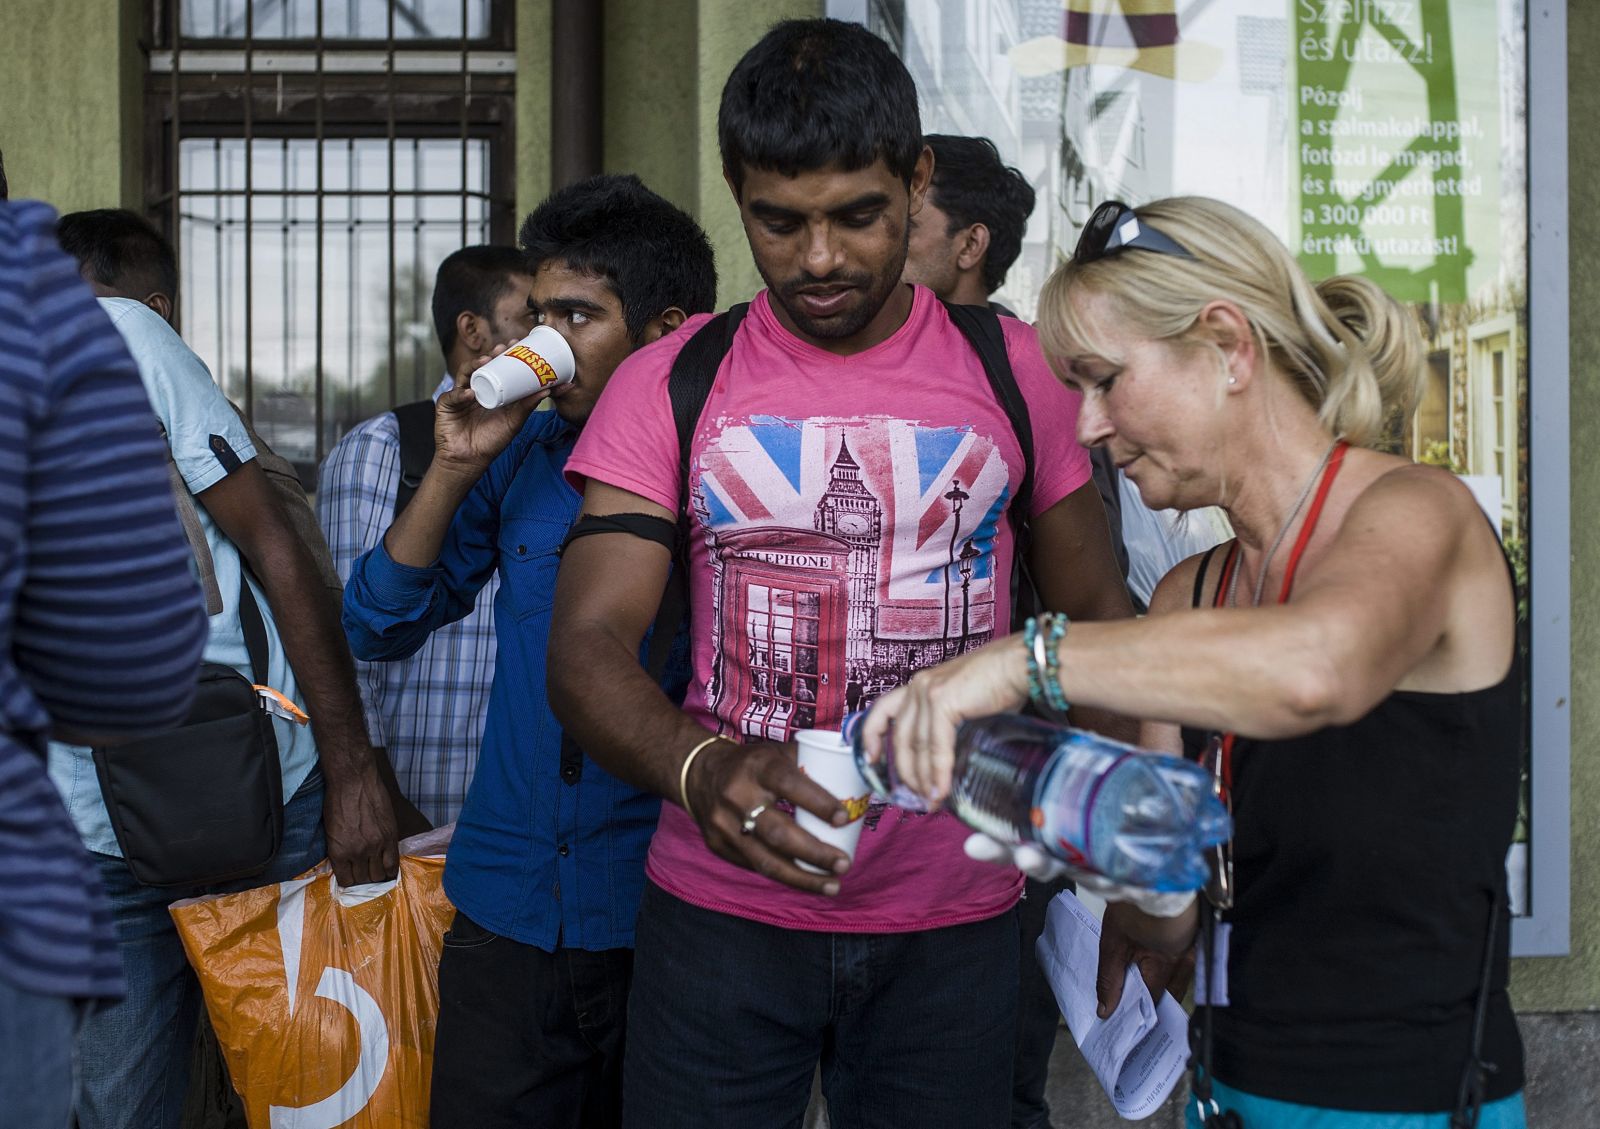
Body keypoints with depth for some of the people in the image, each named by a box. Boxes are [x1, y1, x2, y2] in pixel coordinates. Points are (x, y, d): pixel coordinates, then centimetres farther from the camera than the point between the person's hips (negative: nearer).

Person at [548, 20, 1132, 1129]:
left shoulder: (1016, 372, 2)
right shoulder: (669, 386, -1)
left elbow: (1097, 616, 9)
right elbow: (588, 644, -10)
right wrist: (702, 769, -31)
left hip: (955, 923, 1)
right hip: (721, 909, 0)